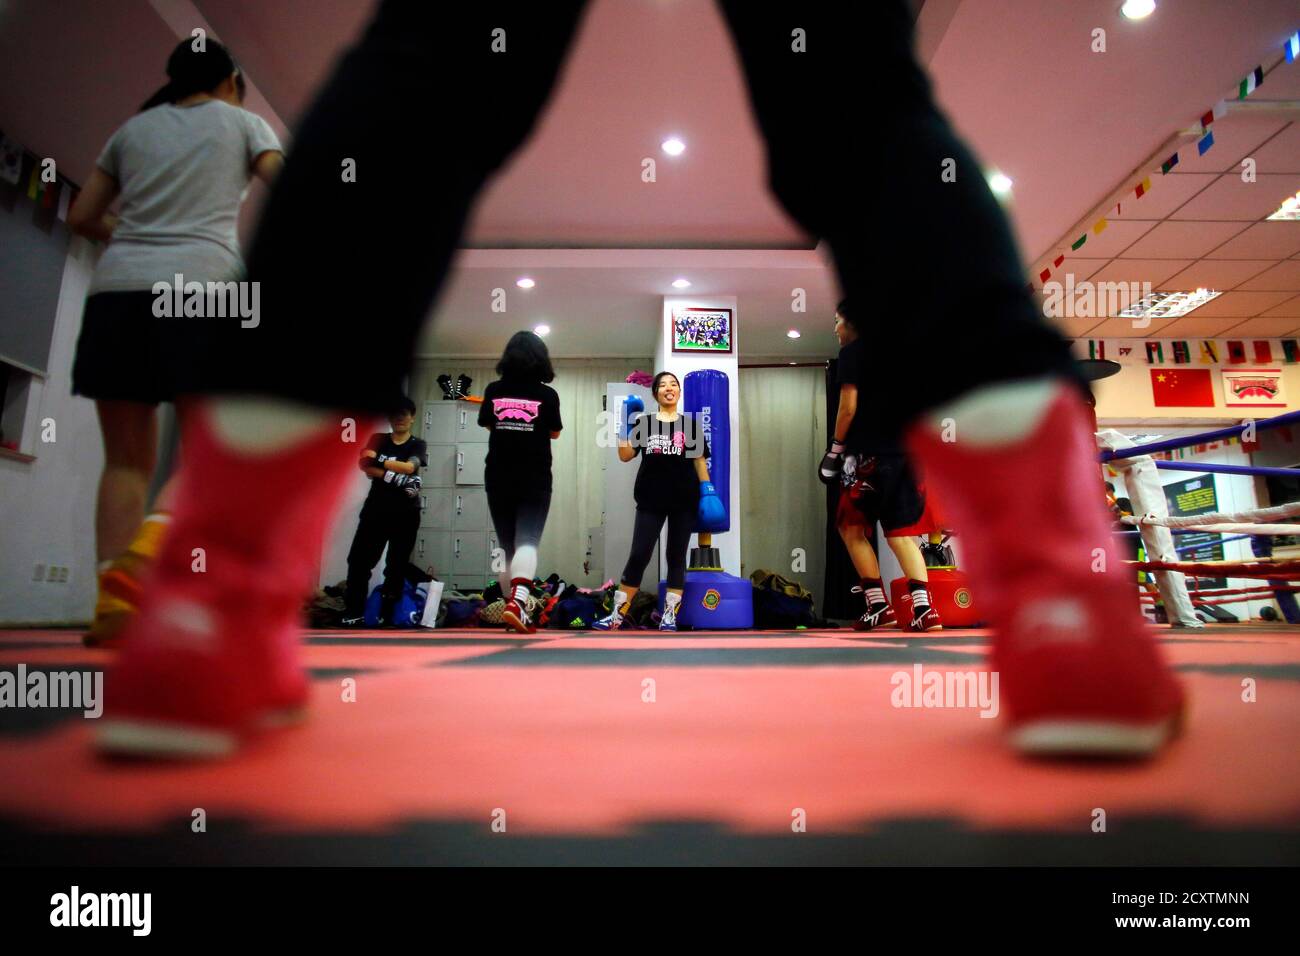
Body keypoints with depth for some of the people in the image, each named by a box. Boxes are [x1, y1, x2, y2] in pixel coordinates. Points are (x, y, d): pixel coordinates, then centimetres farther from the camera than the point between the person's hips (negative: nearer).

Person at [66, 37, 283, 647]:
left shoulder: (133, 128, 23)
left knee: (127, 458, 5)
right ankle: (141, 556, -24)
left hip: (117, 287, 4)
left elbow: (81, 218, 19)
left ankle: (113, 604, -5)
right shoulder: (242, 122, 16)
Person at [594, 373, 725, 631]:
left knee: (676, 557, 6)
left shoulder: (690, 423, 8)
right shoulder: (643, 422, 7)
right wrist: (626, 423, -5)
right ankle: (617, 615, 5)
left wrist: (707, 490, -2)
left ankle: (669, 616, 12)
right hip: (651, 499, -1)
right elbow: (625, 456, 2)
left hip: (684, 500, 1)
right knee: (638, 556, -3)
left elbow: (700, 459, 8)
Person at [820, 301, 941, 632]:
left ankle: (879, 607, -1)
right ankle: (925, 610, -6)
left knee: (852, 528, 4)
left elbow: (848, 408, -8)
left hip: (870, 452, -7)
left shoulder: (852, 352, 0)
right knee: (901, 532, 5)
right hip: (905, 450, 7)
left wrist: (835, 450, 0)